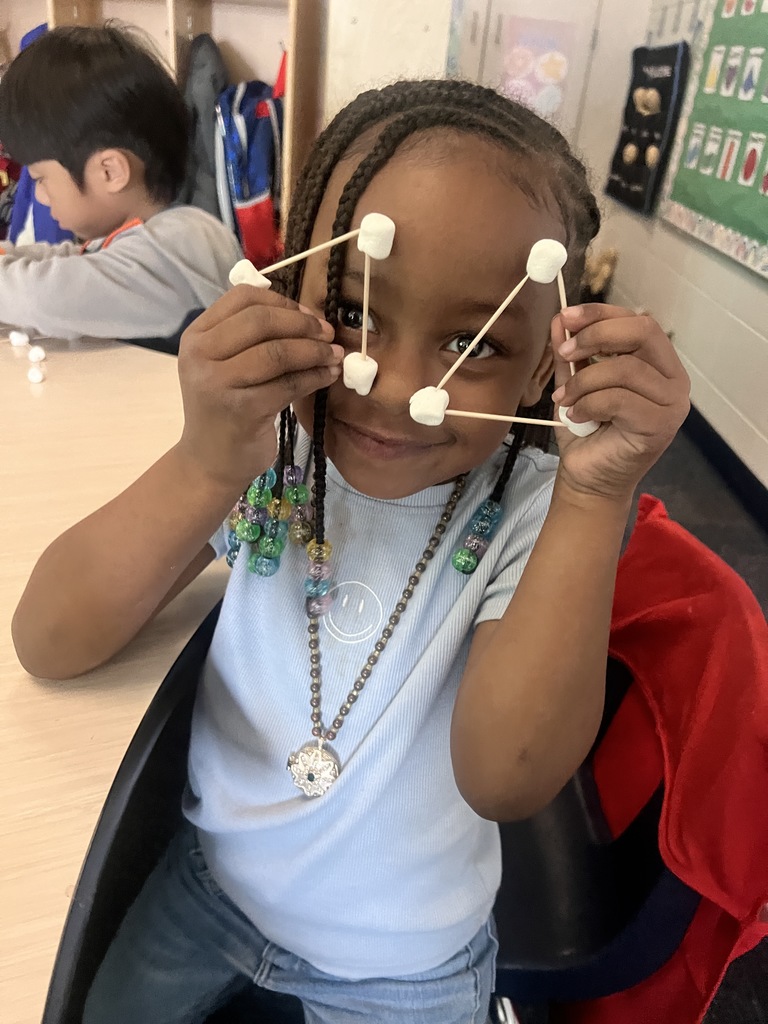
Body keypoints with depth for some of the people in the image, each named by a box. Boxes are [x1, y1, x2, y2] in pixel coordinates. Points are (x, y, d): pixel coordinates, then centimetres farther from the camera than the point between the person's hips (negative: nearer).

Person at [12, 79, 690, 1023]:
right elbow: (49, 648, -23)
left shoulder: (532, 511, -22)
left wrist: (595, 502, -41)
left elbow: (504, 780, -32)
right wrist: (205, 469, -40)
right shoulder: (264, 446, -20)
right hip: (208, 875, 2)